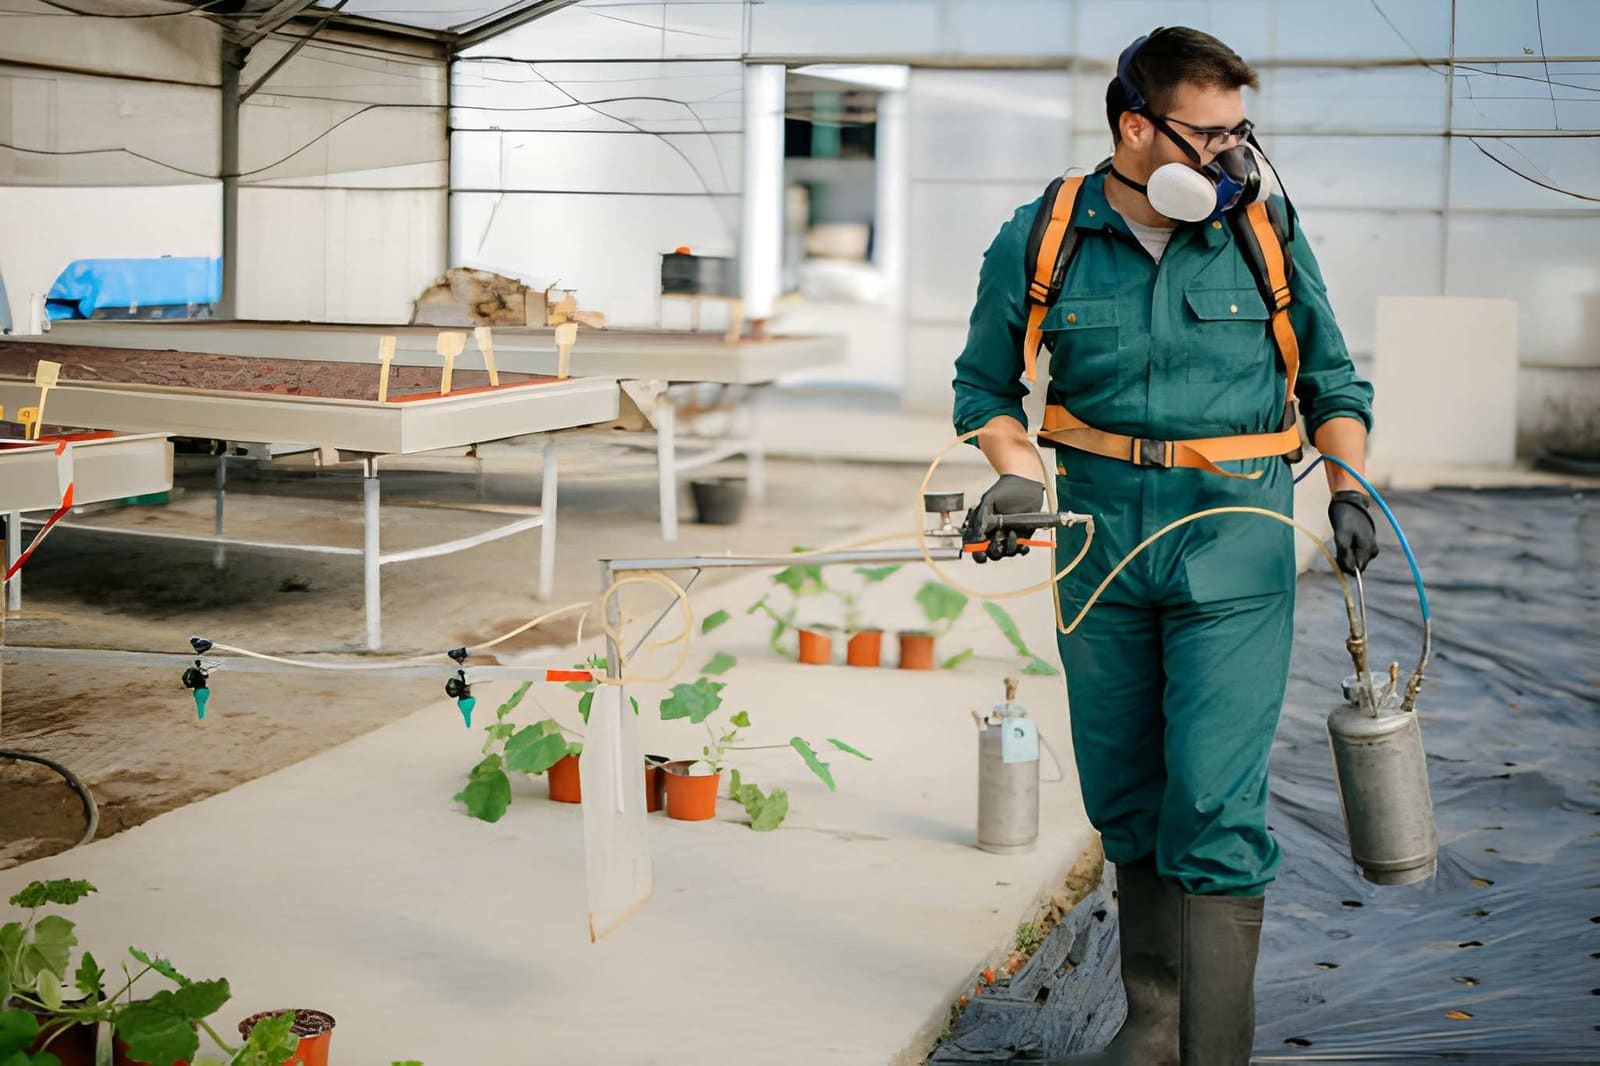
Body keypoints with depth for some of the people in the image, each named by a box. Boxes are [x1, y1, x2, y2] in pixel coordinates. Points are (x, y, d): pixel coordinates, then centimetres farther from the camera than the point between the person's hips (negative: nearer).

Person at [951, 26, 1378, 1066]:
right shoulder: (1042, 239, 1)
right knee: (1125, 801, 12)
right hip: (1101, 542, 2)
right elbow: (985, 383, 11)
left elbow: (1332, 383, 12)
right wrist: (1017, 472, -7)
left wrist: (1350, 485, -4)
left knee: (1215, 809, -9)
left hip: (1234, 545, -2)